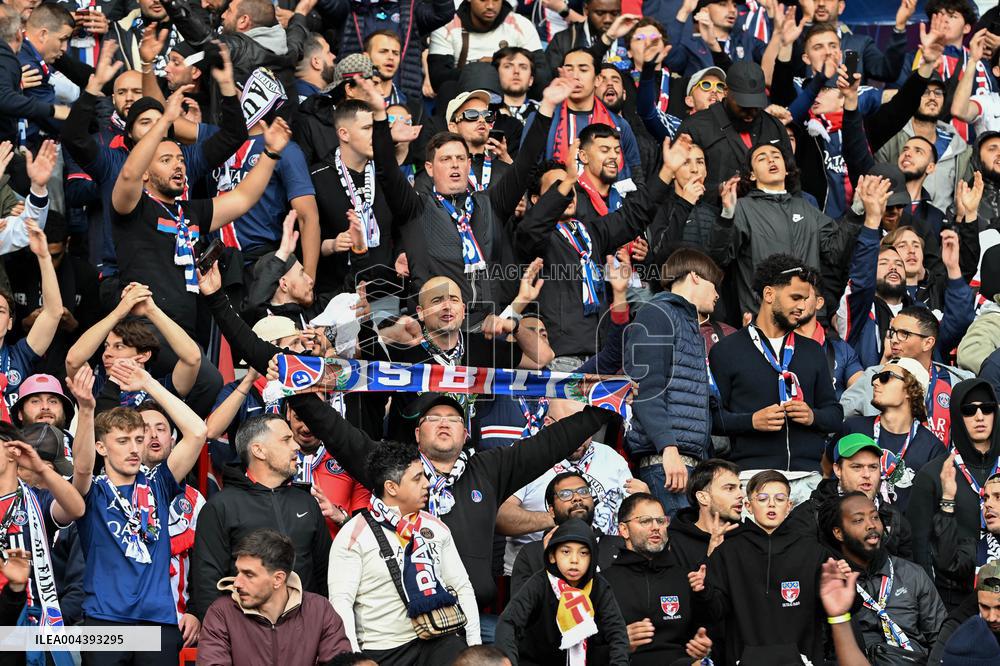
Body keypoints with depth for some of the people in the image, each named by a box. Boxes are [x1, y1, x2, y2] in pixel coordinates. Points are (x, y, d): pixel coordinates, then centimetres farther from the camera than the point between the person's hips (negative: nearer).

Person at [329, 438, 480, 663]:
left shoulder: (436, 528, 14)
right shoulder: (354, 536, -2)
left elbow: (462, 587, 16)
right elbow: (341, 602, -7)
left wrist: (476, 645, 4)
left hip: (439, 642, 4)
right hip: (384, 652, -4)